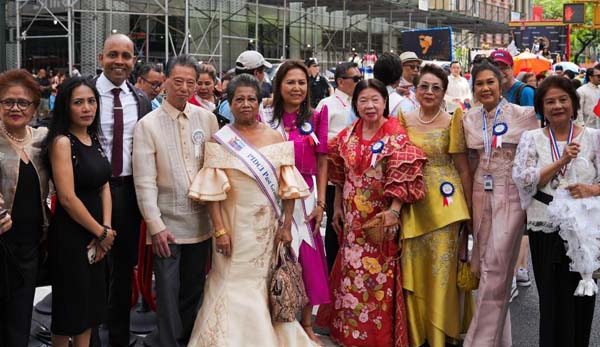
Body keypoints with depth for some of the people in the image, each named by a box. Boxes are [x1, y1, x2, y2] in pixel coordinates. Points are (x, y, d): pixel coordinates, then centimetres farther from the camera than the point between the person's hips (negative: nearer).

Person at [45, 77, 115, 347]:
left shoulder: (94, 139, 8)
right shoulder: (62, 142, -16)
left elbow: (104, 187, 7)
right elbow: (67, 198, -21)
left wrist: (105, 229, -7)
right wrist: (101, 232, -12)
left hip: (95, 236, 7)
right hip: (70, 235, -7)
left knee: (91, 303, 15)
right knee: (70, 304, 6)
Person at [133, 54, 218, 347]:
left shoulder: (207, 119, 3)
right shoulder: (147, 124, -7)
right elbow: (144, 182, -10)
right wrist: (156, 226, -15)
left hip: (201, 222, 4)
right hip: (167, 224, -3)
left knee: (194, 290, 16)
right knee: (168, 293, 1)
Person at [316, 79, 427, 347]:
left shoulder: (396, 137, -9)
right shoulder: (347, 136, 6)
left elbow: (402, 178, -16)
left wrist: (393, 211, -25)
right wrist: (337, 208, 14)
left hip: (381, 217, -5)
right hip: (353, 219, 5)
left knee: (378, 275, 1)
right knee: (352, 273, 12)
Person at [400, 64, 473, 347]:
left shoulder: (452, 122, -3)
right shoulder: (404, 121, 7)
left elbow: (463, 168, -1)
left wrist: (469, 207, -2)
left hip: (443, 203, -3)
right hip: (411, 203, 3)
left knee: (441, 268, 1)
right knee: (412, 268, 8)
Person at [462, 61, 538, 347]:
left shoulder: (523, 115, -4)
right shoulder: (469, 119, 9)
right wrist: (467, 197, 13)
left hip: (511, 196, -5)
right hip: (482, 195, 5)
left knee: (495, 268, -9)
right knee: (485, 266, 8)